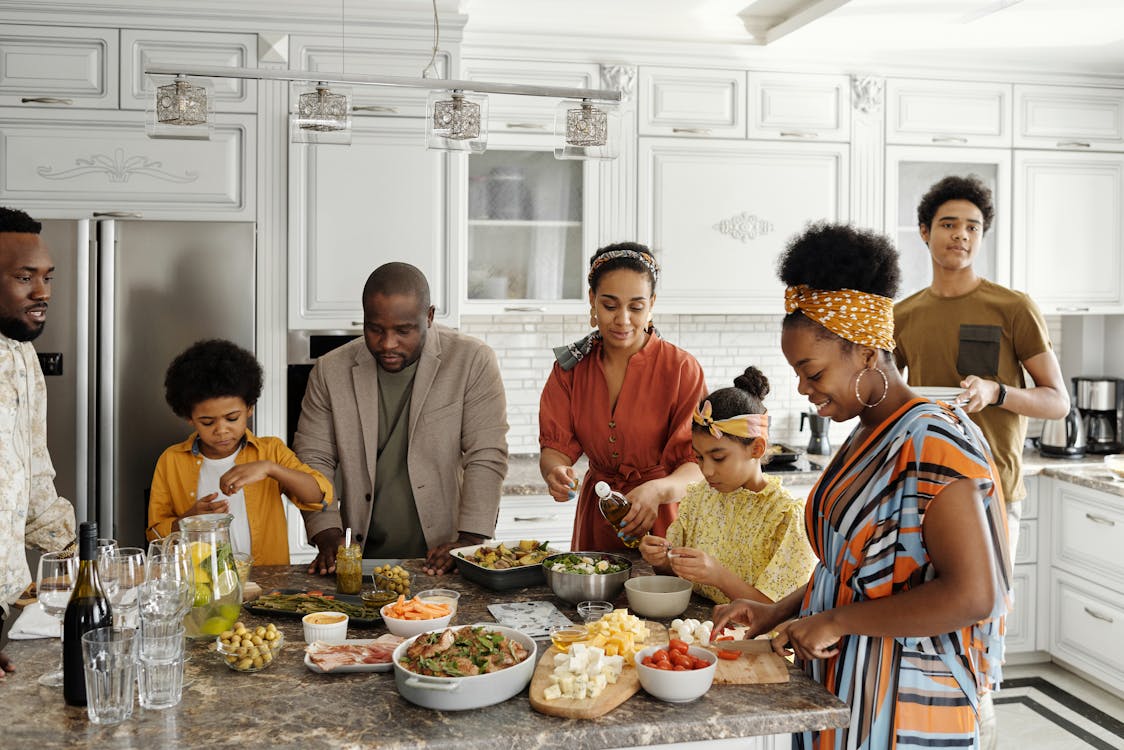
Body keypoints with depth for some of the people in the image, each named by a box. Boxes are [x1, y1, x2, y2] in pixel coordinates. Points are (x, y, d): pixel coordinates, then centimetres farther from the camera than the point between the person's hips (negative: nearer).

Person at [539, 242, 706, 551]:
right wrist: (555, 471, -26)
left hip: (660, 525, -2)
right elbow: (555, 445, -3)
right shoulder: (571, 366, 1)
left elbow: (700, 465, -15)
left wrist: (658, 490, -35)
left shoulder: (682, 369, -10)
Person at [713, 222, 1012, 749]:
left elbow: (972, 596, -26)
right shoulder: (866, 437, 8)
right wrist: (778, 612, 5)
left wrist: (836, 620, -20)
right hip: (840, 689, 8)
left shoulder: (933, 443, -19)